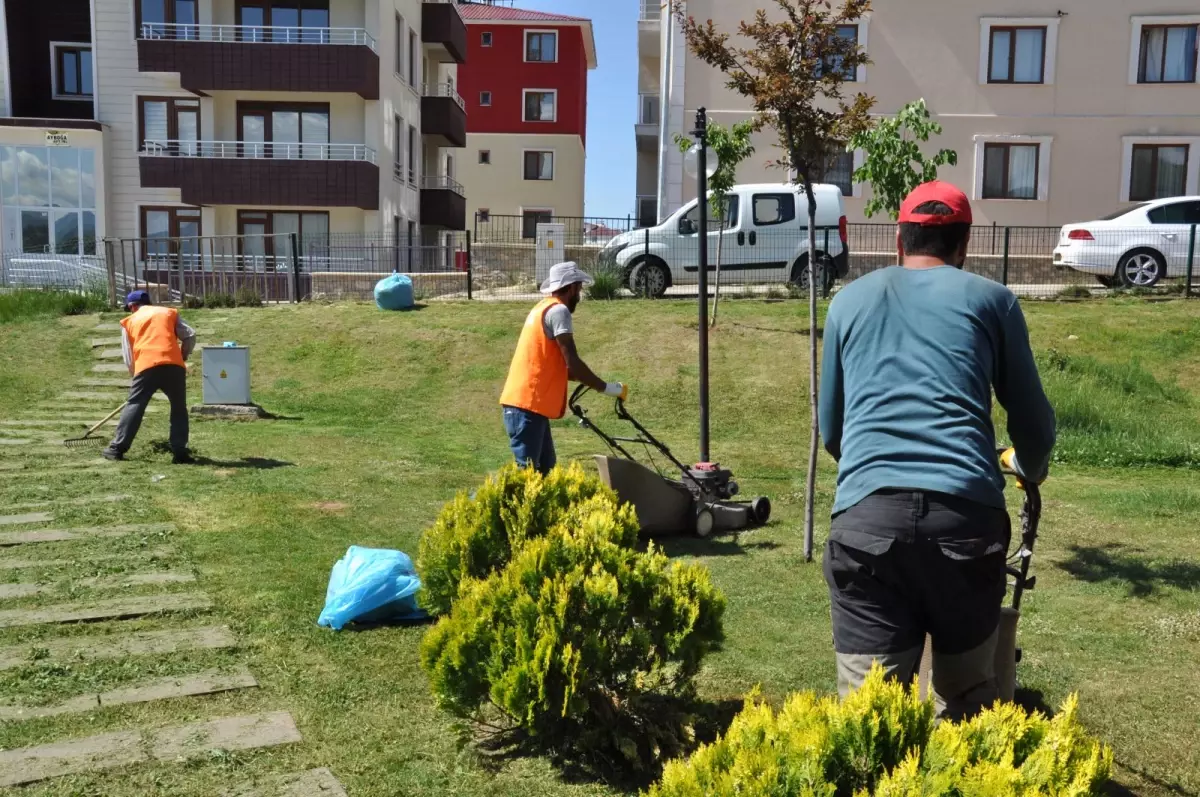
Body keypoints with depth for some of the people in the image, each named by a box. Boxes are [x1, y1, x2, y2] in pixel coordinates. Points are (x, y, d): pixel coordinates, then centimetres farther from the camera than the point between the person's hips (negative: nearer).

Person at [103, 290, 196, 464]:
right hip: (174, 365, 1)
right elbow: (190, 336, 13)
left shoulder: (129, 321, 20)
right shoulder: (169, 312, 22)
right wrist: (183, 356, 25)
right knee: (179, 408, 10)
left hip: (146, 366, -1)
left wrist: (135, 374, 30)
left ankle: (117, 448, 8)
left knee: (134, 406, 8)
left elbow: (128, 358, 17)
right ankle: (180, 452, 5)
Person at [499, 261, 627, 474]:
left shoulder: (544, 308, 21)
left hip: (527, 402, 10)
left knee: (545, 467, 15)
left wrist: (587, 379, 24)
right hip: (527, 404, -10)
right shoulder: (558, 311, -11)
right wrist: (606, 387, -8)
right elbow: (572, 363, -17)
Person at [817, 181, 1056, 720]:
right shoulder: (991, 298, 16)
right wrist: (1030, 467, 45)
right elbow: (1033, 421, 22)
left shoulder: (850, 300, 21)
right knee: (968, 701, 17)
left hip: (867, 515, 1)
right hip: (966, 513, 0)